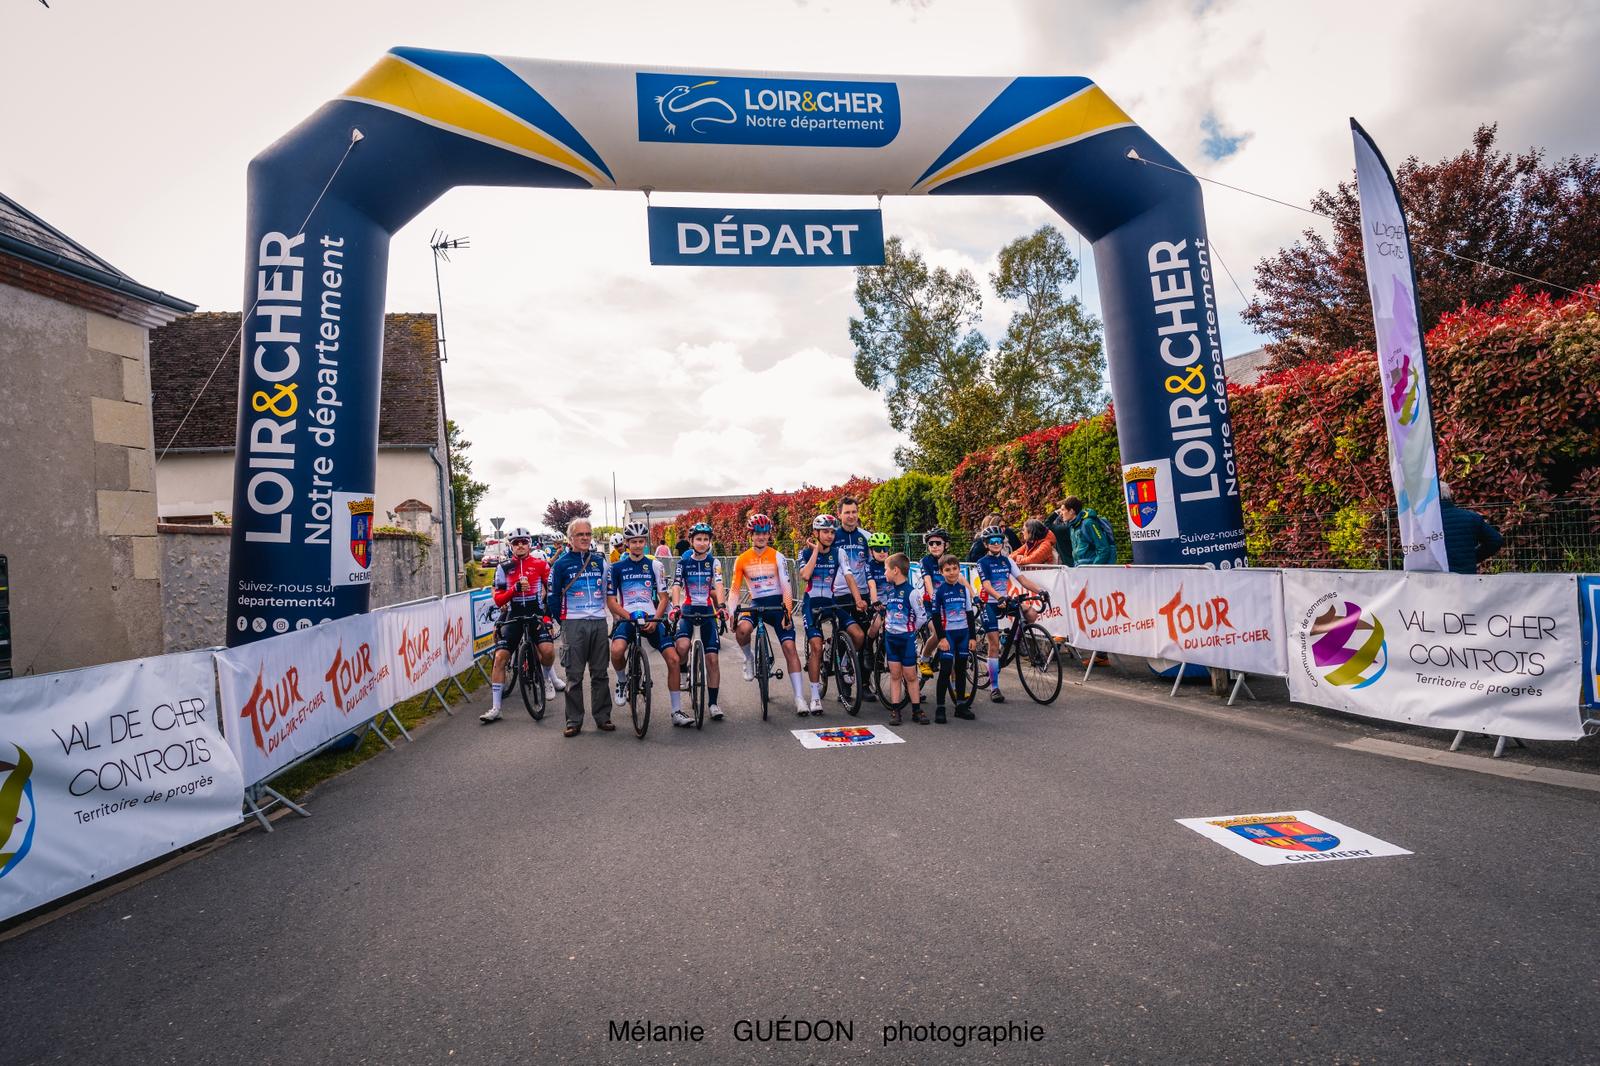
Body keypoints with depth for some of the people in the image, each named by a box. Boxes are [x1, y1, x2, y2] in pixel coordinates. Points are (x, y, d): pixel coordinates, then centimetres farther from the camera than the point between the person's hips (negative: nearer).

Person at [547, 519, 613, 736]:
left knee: (599, 673, 8)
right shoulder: (561, 564, 0)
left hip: (599, 622, 3)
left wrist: (603, 610, 12)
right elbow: (553, 596, 3)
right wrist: (562, 620, 4)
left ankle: (602, 717, 15)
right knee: (574, 675, 1)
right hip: (574, 624, -3)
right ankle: (574, 721, 8)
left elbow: (608, 588, 18)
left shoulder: (600, 561, 9)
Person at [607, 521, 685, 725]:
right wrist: (630, 616, -15)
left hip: (652, 619, 1)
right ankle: (622, 682, 3)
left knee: (673, 658, -14)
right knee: (616, 650, -32)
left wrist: (655, 619, -11)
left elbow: (663, 597, 6)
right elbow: (611, 601, 1)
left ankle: (677, 712, -2)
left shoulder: (654, 565, 7)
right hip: (626, 618, -1)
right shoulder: (617, 567, 4)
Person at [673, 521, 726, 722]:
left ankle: (712, 703, 8)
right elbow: (676, 585, -12)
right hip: (688, 609, -1)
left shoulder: (713, 562, -1)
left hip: (708, 611, 1)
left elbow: (718, 585, -14)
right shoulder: (684, 560, -2)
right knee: (682, 646, -29)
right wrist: (676, 606, -30)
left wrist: (721, 604, -33)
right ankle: (683, 673, 4)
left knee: (713, 658, -2)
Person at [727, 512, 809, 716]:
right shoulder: (742, 560, 1)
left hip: (777, 604, -1)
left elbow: (786, 585, -10)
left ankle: (799, 698, -10)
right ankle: (749, 658, 3)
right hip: (756, 604, 1)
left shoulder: (777, 557, -4)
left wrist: (788, 611, -20)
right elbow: (734, 589, 3)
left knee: (789, 647, -13)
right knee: (742, 629, -32)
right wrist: (731, 613, -11)